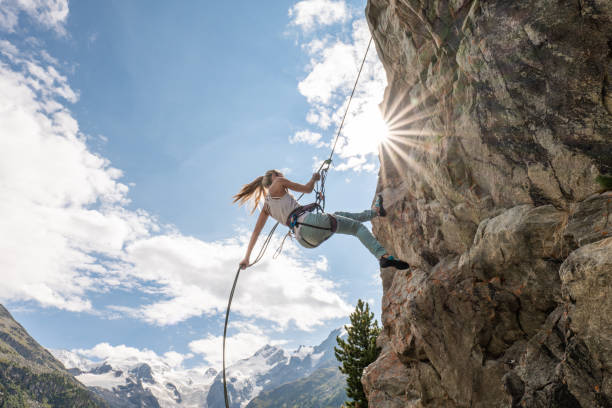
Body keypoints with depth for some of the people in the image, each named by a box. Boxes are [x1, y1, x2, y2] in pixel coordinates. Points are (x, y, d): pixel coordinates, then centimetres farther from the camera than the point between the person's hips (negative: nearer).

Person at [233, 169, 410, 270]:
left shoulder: (266, 207, 25)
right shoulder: (277, 183, 7)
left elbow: (256, 231, 21)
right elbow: (307, 188, 10)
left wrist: (247, 257, 24)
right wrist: (314, 178, 31)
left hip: (303, 238, 8)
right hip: (308, 221, -8)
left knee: (339, 216, 28)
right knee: (357, 226, -3)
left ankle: (376, 211, 40)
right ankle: (383, 255, -22)